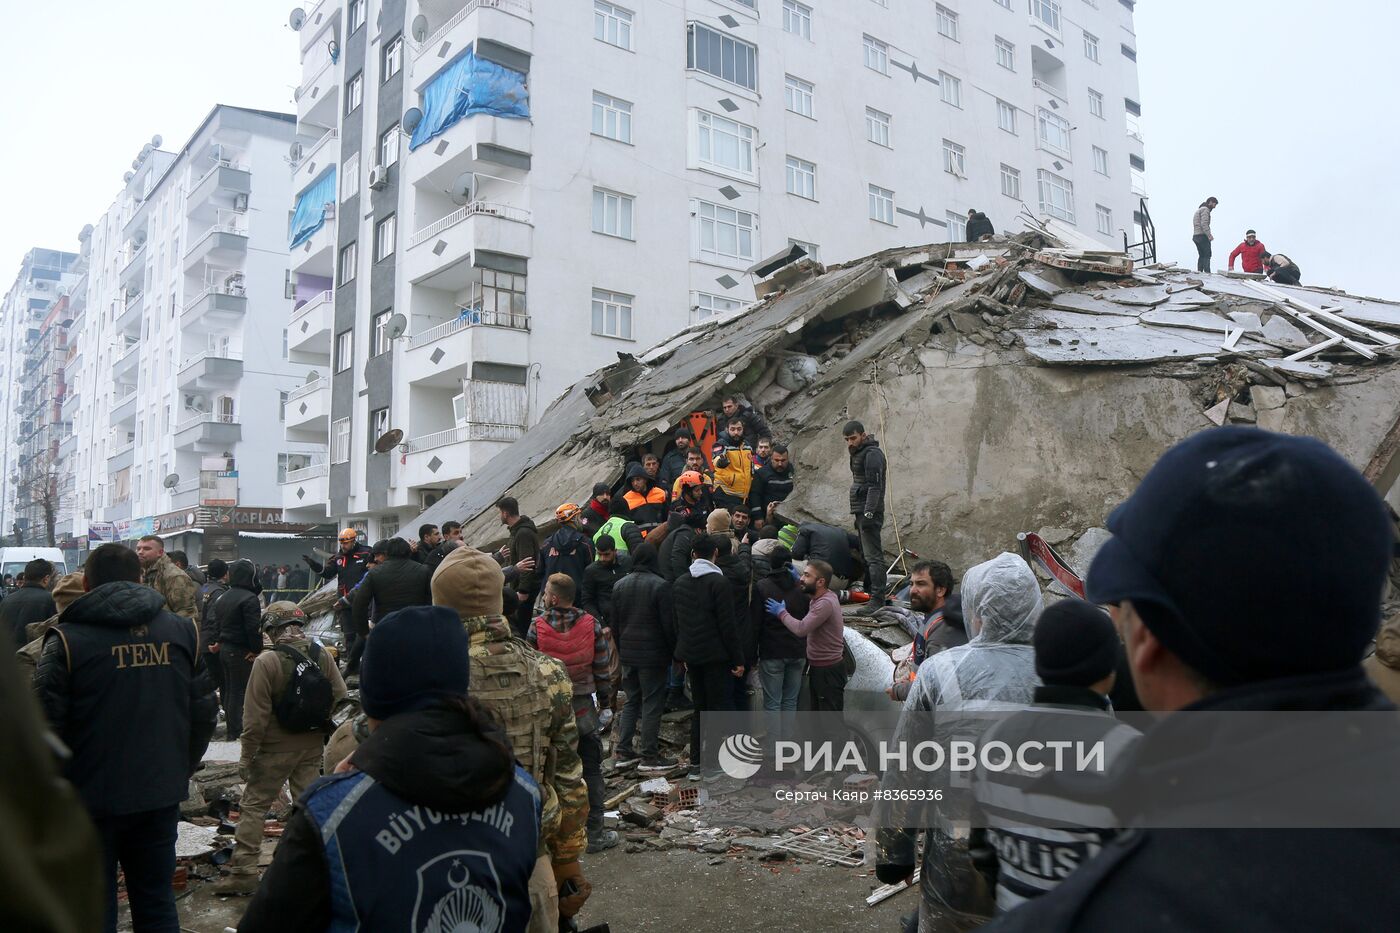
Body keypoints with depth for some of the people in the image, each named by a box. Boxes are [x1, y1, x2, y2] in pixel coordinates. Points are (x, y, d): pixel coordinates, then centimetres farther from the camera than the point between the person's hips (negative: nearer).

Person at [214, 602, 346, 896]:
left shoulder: (267, 662, -16)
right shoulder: (323, 656, -3)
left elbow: (255, 717, -14)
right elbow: (340, 699, 1)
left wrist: (246, 756, -6)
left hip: (275, 748, -4)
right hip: (313, 746, 4)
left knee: (253, 806, 8)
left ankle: (243, 871, 8)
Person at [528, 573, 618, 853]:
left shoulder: (537, 627, -9)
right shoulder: (591, 625, -6)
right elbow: (602, 667, -2)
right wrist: (605, 698, 11)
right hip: (583, 706, 0)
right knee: (591, 770, 9)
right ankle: (595, 833, 13)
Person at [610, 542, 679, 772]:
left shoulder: (620, 585, 6)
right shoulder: (659, 585, -13)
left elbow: (614, 623, 11)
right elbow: (669, 623, -12)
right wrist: (674, 652, -2)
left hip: (628, 653, 6)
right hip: (653, 654, -6)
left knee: (632, 700, 17)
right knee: (652, 704, 0)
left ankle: (623, 749, 18)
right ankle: (649, 755, 3)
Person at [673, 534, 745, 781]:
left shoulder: (679, 583, 6)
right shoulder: (718, 582, -13)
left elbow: (677, 622, 12)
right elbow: (728, 624, -15)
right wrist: (738, 658, -9)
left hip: (690, 654, 6)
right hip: (715, 654, -6)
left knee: (699, 708, 15)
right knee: (718, 707, 2)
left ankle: (696, 764, 16)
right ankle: (712, 767, 2)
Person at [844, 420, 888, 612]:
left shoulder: (872, 454, -13)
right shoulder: (859, 453, 19)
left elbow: (875, 486, -21)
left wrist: (868, 513, -27)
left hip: (869, 512, -11)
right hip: (862, 511, 11)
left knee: (873, 557, -13)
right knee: (865, 555, 14)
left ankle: (877, 601, -16)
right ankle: (868, 594, 21)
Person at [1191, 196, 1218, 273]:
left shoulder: (1199, 209, 24)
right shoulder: (1205, 209, -8)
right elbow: (1204, 224, -20)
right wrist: (1209, 235, -25)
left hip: (1196, 235, 10)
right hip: (1202, 235, -10)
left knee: (1201, 256, 10)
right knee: (1207, 255, -11)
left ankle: (1199, 272, 6)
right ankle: (1207, 272, -17)